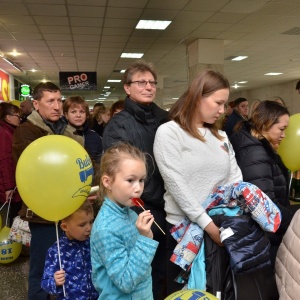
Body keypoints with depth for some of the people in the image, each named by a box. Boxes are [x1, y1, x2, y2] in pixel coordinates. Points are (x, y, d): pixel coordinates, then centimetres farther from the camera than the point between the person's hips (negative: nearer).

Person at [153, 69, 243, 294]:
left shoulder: (221, 136, 10)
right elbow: (177, 186, -16)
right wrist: (207, 224, -18)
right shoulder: (168, 132, -10)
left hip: (222, 227, 6)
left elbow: (235, 178, 7)